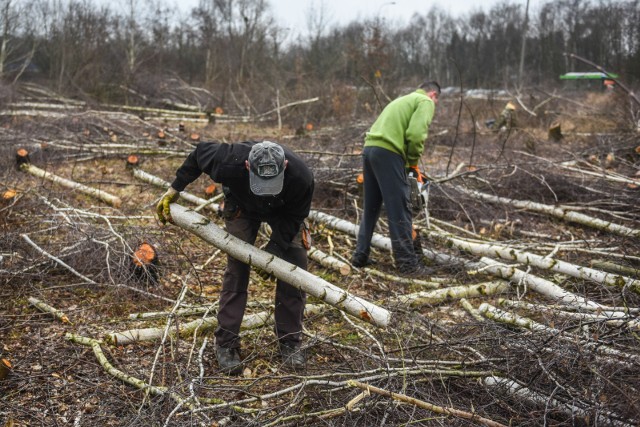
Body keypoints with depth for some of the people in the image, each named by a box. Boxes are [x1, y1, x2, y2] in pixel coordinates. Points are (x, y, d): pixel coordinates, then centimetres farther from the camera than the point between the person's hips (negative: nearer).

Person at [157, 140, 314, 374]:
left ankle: (290, 342, 5)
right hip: (242, 206, -1)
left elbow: (295, 215, -21)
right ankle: (226, 344, 1)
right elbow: (201, 152, -18)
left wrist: (274, 248, -30)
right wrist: (175, 189, -12)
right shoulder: (229, 163, -42)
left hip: (283, 211, 1)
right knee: (236, 269, -8)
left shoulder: (301, 177, -40)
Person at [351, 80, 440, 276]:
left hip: (369, 148, 8)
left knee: (371, 208, 16)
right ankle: (408, 262, -2)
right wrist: (413, 162, 1)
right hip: (387, 152, -8)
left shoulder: (404, 99, 30)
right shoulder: (426, 102, 5)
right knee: (399, 210, -5)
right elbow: (416, 134, -12)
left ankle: (360, 256, 21)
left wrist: (407, 162, 20)